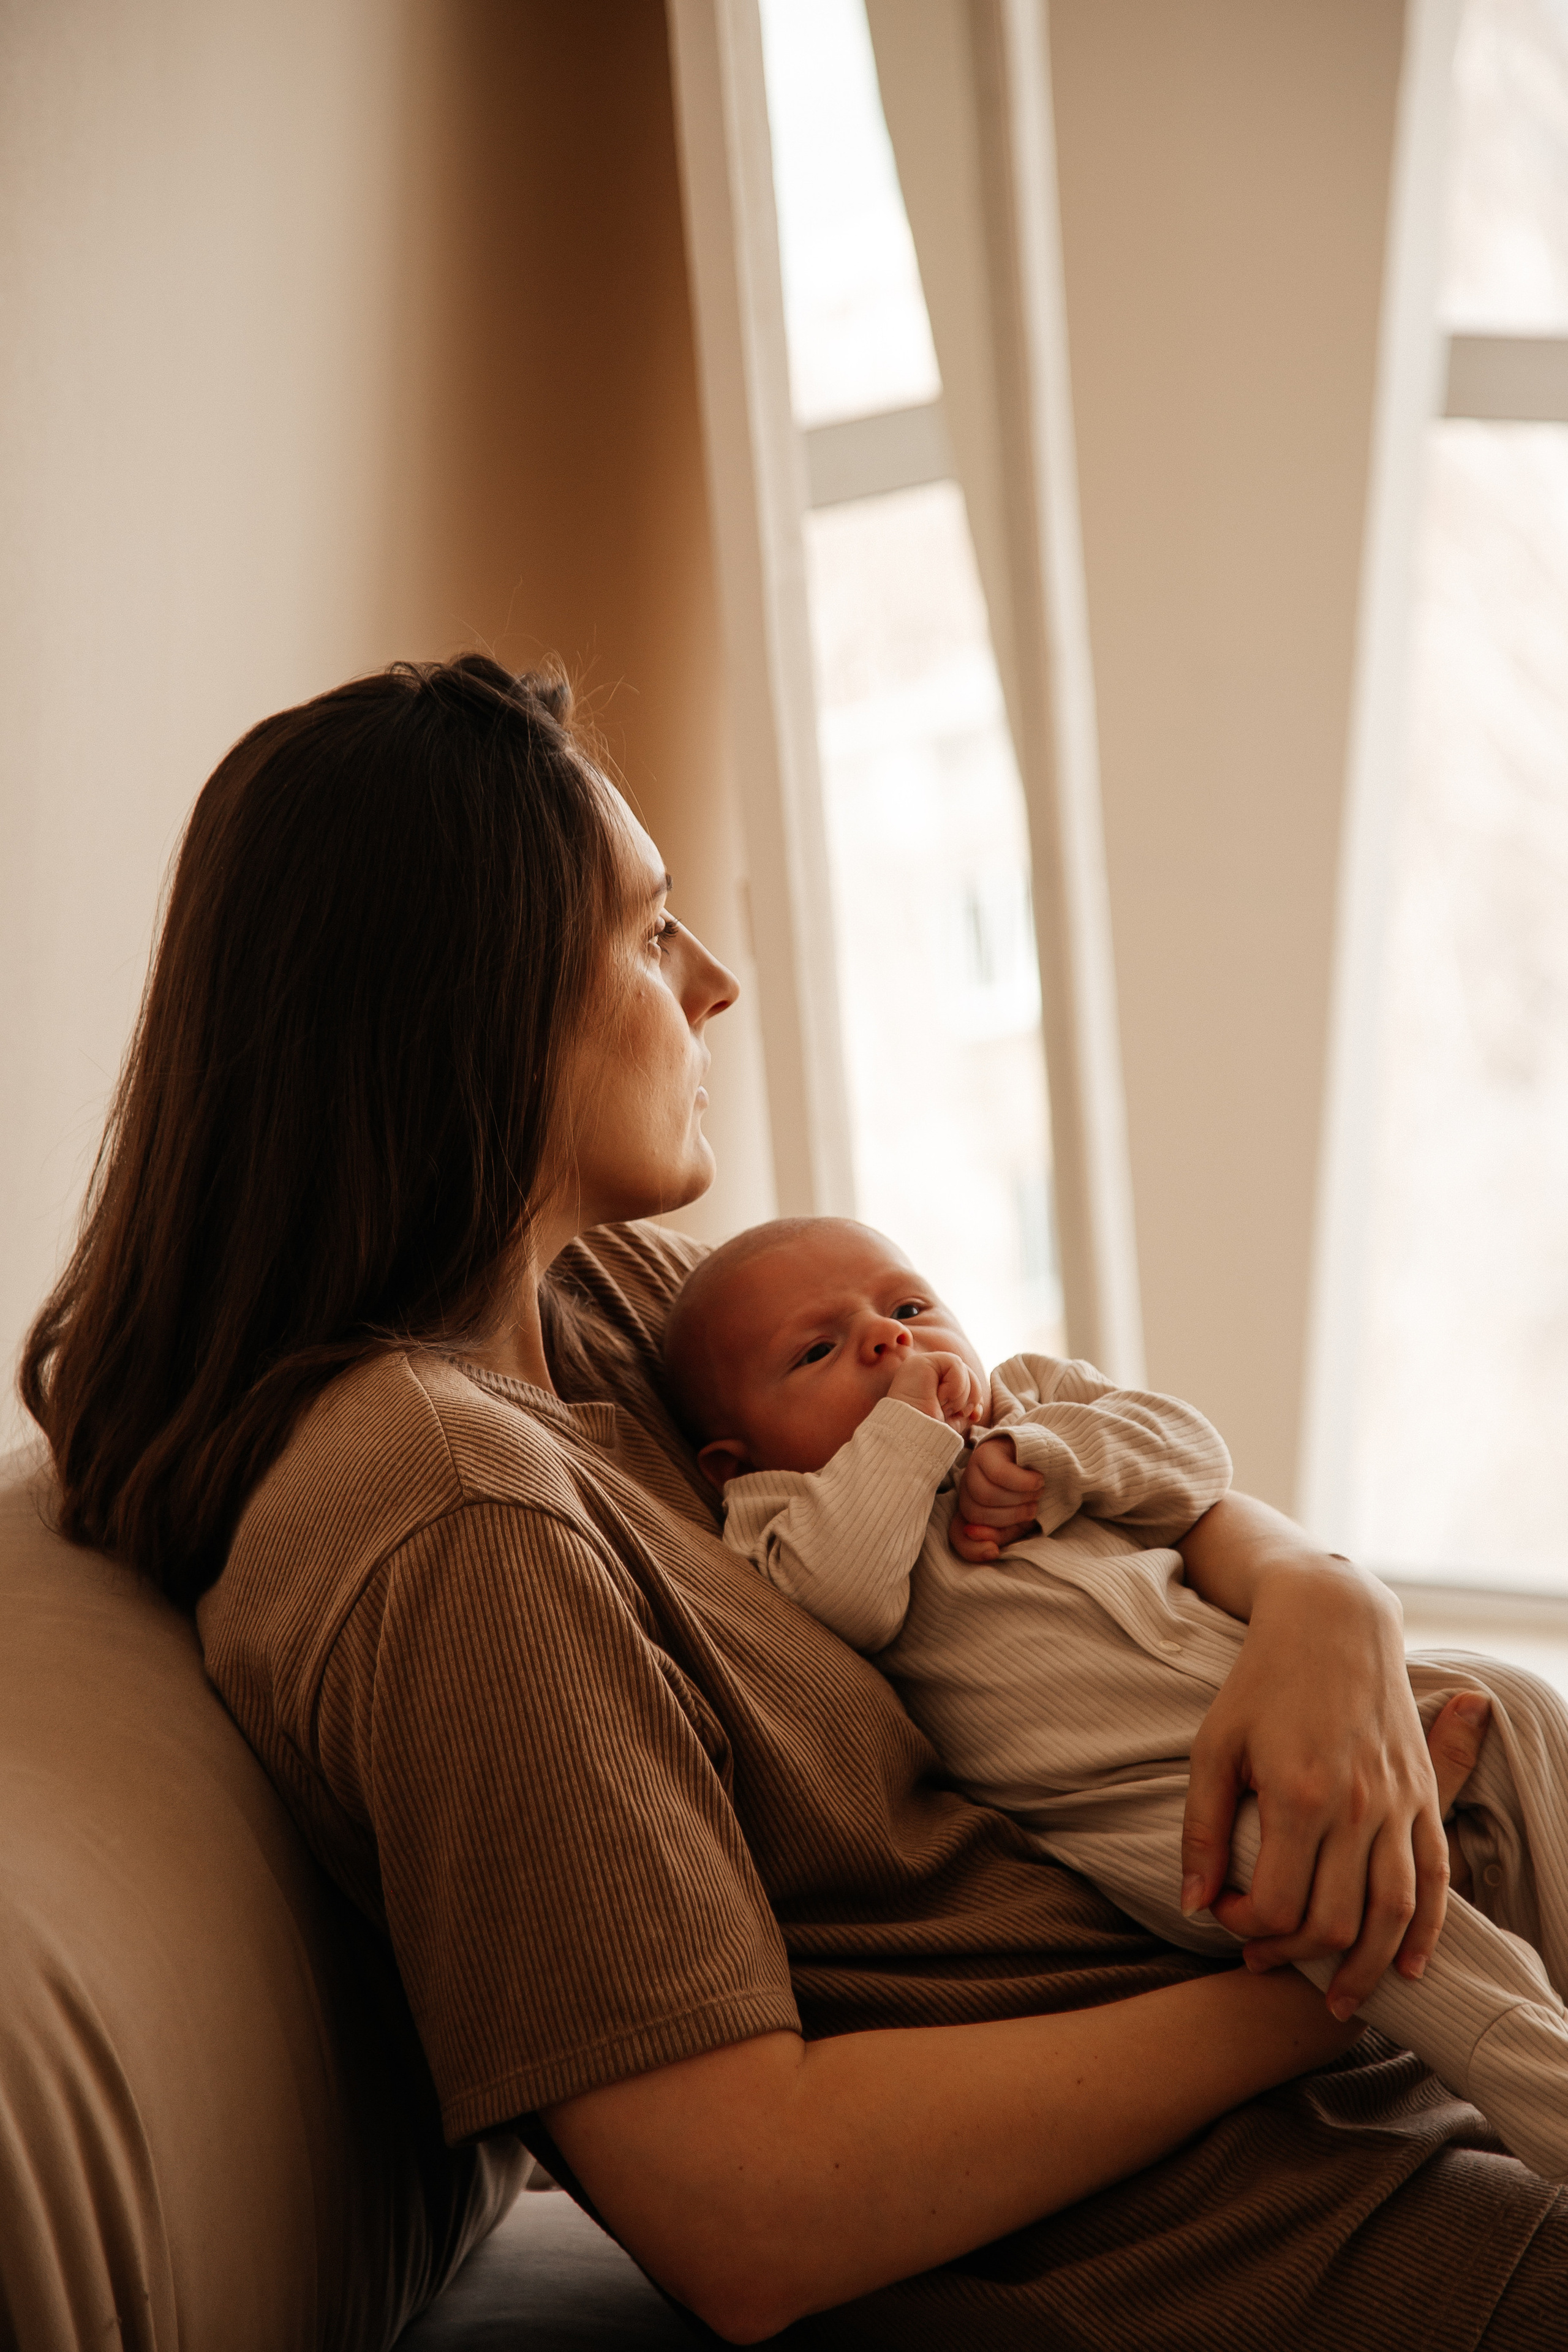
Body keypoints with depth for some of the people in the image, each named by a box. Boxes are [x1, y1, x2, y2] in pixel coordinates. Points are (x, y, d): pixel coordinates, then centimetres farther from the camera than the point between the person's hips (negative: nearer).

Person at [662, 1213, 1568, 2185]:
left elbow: (1193, 1456, 9)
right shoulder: (785, 1511, 4)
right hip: (1134, 1805, -7)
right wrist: (904, 1425, -11)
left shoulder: (1035, 1392, 22)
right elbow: (845, 1599, -20)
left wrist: (1045, 1458, -8)